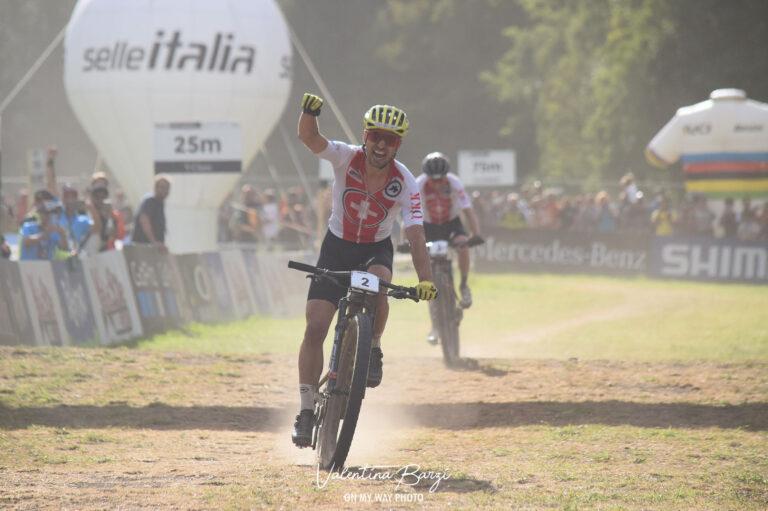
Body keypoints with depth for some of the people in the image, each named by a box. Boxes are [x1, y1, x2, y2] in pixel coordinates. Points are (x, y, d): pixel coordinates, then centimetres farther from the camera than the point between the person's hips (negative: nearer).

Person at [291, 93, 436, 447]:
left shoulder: (406, 184, -19)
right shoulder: (347, 158, -18)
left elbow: (416, 236, -24)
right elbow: (308, 138, -34)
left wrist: (425, 280, -38)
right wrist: (309, 112, -57)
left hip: (376, 249, 0)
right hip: (337, 247, 0)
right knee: (315, 327, -11)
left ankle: (373, 350, -10)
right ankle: (306, 409, -4)